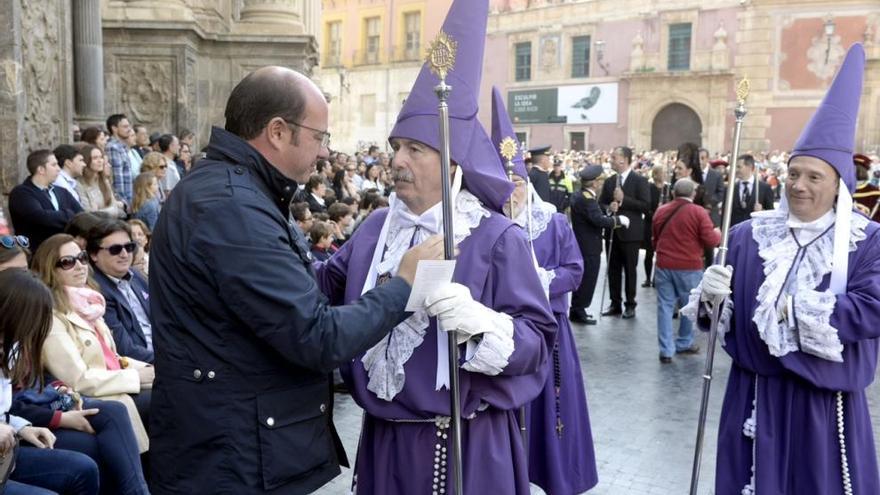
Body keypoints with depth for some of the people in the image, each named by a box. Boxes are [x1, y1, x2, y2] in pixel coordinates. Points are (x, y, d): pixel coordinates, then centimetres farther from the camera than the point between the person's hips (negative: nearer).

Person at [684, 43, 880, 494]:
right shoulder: (747, 235, 2)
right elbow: (719, 312, 2)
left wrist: (791, 308, -18)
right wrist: (712, 296, -20)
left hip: (827, 402, -2)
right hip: (755, 395, 2)